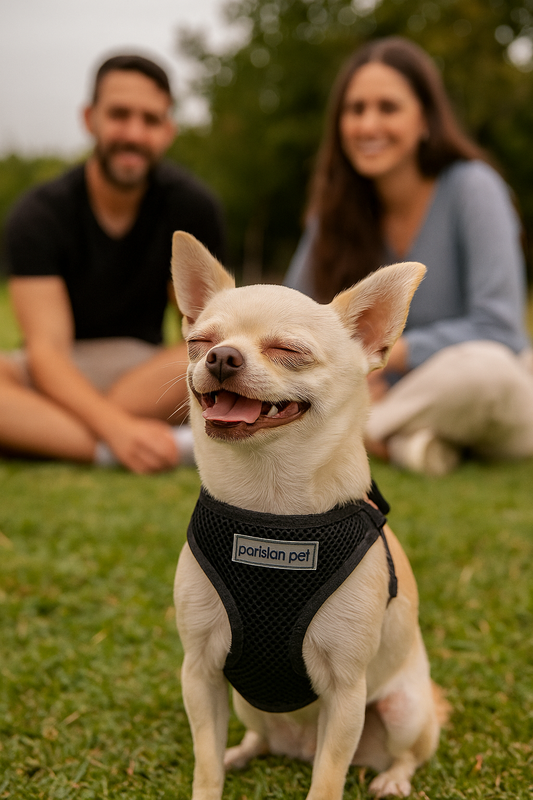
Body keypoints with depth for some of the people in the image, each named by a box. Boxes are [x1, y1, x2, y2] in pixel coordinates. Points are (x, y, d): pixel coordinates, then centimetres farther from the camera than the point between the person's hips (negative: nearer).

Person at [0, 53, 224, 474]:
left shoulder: (192, 205, -3)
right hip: (58, 375, -1)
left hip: (144, 369, 2)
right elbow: (46, 349, -19)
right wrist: (116, 428, -35)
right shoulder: (39, 214, -9)